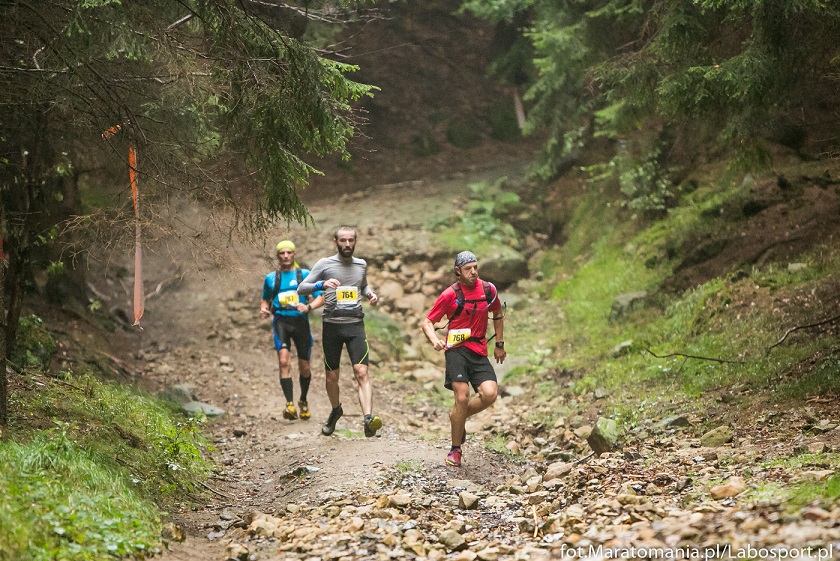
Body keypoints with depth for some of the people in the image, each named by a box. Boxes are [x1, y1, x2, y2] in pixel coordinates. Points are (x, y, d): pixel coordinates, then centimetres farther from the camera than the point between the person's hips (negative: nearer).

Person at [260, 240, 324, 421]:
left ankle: (303, 400, 33)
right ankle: (289, 404, -23)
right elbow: (265, 299, 25)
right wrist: (263, 309, 2)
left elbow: (320, 298, 4)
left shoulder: (305, 275, 6)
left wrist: (308, 307, -16)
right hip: (281, 320, 0)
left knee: (304, 367, 7)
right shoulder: (271, 278, 11)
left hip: (300, 320, 0)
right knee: (284, 361, -21)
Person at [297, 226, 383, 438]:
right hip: (332, 325, -1)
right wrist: (321, 285, -21)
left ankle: (368, 418, -28)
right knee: (332, 376, 9)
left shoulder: (361, 265, 11)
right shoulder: (325, 264, 0)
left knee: (361, 372, -16)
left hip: (355, 324, 1)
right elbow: (301, 288, -2)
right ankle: (335, 411, 36)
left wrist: (371, 294, 8)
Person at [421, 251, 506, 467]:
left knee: (490, 394, -18)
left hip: (479, 352, 3)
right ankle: (455, 449, 1)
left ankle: (459, 417, 13)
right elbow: (427, 322, -1)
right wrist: (435, 341, -20)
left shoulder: (488, 289, 5)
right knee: (462, 397, -16)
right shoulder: (450, 295, -5)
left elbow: (497, 315, 23)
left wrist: (500, 344, 22)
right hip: (457, 350, -3)